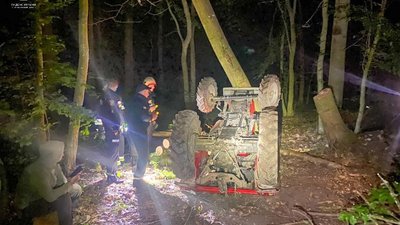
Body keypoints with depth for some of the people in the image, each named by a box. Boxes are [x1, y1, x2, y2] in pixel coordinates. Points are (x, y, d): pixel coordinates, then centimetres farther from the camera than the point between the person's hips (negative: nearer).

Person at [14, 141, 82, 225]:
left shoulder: (53, 164, -10)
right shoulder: (39, 172, -33)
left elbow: (62, 182, -2)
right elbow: (50, 197, -33)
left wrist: (69, 181, -21)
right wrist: (70, 183, -27)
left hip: (44, 197, 8)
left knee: (77, 190, 3)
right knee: (64, 198, -22)